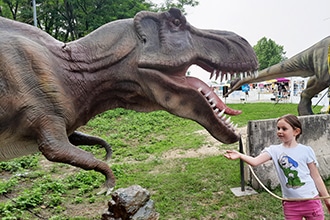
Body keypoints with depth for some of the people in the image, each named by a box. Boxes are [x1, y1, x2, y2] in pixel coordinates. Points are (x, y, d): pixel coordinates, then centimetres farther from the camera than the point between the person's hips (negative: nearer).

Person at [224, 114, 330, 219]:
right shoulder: (274, 150, -4)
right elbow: (254, 161, -21)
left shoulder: (306, 150, -5)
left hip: (311, 201, -1)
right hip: (290, 204, 1)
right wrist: (240, 155, -38)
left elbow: (316, 177, 2)